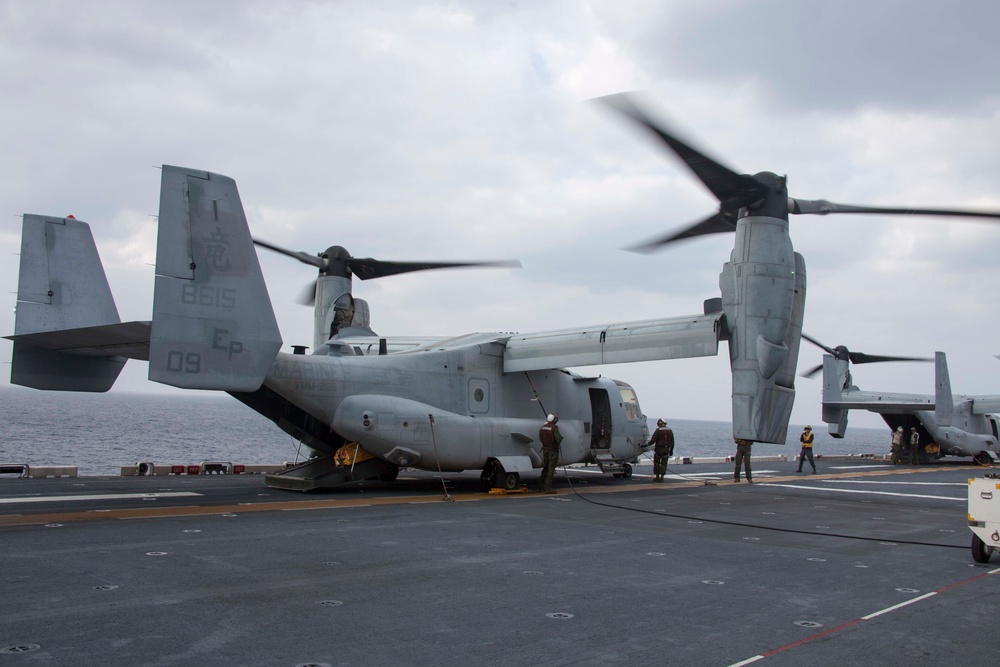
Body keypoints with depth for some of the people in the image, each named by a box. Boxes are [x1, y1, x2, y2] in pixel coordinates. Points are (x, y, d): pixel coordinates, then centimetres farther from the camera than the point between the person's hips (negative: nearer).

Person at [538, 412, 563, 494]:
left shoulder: (543, 427, 5)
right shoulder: (554, 428, -18)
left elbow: (540, 438, 13)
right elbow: (558, 439, -23)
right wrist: (561, 437, -3)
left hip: (545, 449, 7)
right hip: (552, 450, -7)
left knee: (545, 468, 16)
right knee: (551, 469, -3)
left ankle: (542, 487, 20)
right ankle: (548, 488, -5)